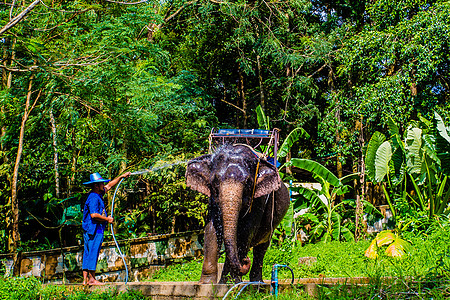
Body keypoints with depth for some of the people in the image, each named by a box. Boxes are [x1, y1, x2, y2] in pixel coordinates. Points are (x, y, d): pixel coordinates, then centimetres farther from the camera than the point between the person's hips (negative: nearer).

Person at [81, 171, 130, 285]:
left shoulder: (98, 195, 15)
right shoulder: (93, 198, -15)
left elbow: (109, 186, 27)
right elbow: (94, 215, -24)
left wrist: (122, 176, 29)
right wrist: (107, 219, -12)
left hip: (88, 231, 10)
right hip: (94, 230, -10)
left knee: (87, 254, 8)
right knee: (93, 253, -7)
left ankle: (85, 279, 10)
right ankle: (92, 279, -5)